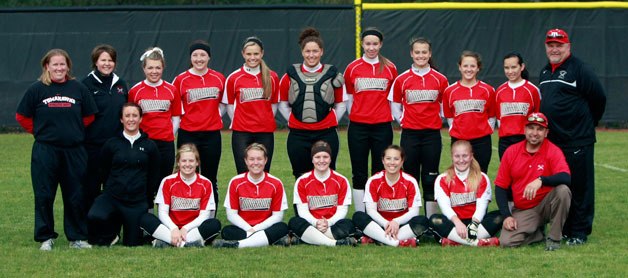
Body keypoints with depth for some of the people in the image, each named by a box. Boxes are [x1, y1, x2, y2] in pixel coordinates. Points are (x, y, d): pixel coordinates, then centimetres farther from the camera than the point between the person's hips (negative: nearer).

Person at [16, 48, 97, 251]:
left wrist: (74, 132, 8)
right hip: (45, 151, -1)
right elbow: (22, 117, 6)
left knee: (75, 196, 5)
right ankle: (46, 238, 12)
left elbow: (89, 116, 13)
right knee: (44, 196, 1)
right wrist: (40, 132, 4)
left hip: (74, 151, 1)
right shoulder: (37, 90, -1)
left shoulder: (79, 89, 3)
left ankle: (77, 237, 15)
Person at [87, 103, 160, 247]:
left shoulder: (149, 146, 4)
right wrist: (111, 190, 9)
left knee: (133, 244, 0)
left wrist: (146, 197, 10)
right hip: (112, 196, 0)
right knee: (94, 216, -32)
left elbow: (153, 177, 10)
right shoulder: (111, 144, 3)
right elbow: (104, 172, 11)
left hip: (137, 202, 1)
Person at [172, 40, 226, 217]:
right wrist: (182, 118, -1)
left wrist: (216, 116, 7)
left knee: (210, 180, 7)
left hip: (212, 134, 2)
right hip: (188, 134, -2)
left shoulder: (219, 79, 4)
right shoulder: (181, 80, -2)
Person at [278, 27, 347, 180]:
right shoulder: (291, 75, 5)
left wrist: (331, 122, 3)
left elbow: (341, 104, 12)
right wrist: (294, 121, 4)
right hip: (298, 136, 1)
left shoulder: (332, 74, 4)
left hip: (326, 135, -1)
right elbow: (283, 104, 14)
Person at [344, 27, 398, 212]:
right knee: (359, 174, 2)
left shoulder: (390, 68, 4)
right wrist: (355, 116, 11)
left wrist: (394, 117, 10)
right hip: (358, 127, 0)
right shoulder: (352, 68, 3)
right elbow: (348, 97, 12)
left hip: (382, 126, 0)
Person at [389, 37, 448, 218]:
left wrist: (437, 119, 2)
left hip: (432, 134, 0)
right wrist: (403, 120, 0)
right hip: (410, 134, 0)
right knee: (410, 178, 4)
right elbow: (394, 105, 11)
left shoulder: (440, 80, 2)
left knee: (430, 179, 2)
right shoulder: (402, 80, 2)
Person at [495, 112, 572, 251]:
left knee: (563, 190, -32)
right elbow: (500, 187, 3)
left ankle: (554, 238, -15)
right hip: (522, 211, 2)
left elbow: (566, 178, -26)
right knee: (506, 242, -22)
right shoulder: (511, 152, 0)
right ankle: (538, 233, 11)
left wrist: (541, 180, -42)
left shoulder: (553, 151, -9)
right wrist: (507, 216, -8)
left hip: (546, 205, -2)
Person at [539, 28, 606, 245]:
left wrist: (588, 123, 2)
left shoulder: (580, 69, -9)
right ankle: (564, 229, 21)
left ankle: (580, 232, 2)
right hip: (552, 141, 8)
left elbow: (599, 99, -7)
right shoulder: (545, 72, 16)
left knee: (580, 187, -3)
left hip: (578, 141, -8)